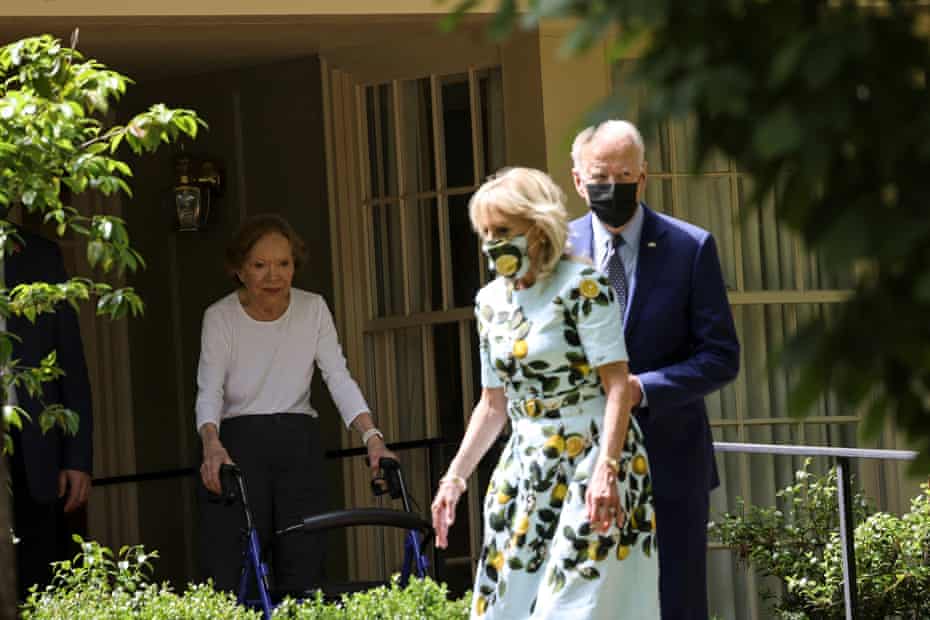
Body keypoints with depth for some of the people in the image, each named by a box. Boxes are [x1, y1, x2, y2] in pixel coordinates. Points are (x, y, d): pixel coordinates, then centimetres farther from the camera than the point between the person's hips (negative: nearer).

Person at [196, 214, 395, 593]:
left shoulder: (312, 309, 3)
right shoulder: (220, 317, -4)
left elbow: (339, 378, -3)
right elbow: (209, 391, -12)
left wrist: (372, 436, -18)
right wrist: (211, 445, -31)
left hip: (299, 447, 2)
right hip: (238, 447, -2)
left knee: (303, 575, -3)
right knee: (229, 578, -11)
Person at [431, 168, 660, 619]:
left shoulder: (581, 285, -10)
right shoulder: (490, 301, 10)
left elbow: (618, 386, -15)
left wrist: (606, 469, -25)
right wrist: (455, 476, 12)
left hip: (591, 461, -7)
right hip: (526, 468, 7)